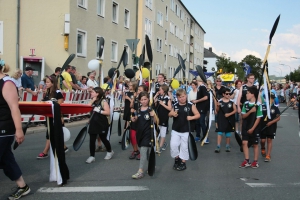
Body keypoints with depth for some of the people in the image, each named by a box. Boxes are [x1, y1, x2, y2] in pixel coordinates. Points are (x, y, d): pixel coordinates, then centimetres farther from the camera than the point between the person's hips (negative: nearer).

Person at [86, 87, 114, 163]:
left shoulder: (103, 101, -11)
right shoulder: (93, 101, 9)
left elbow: (108, 112, -18)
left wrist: (99, 111, -24)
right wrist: (92, 101, -8)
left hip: (102, 124, -5)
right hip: (93, 123, 5)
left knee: (103, 139, 11)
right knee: (92, 140, -1)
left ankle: (110, 151, 35)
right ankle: (92, 156, 6)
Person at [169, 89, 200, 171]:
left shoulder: (191, 105, -7)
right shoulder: (175, 105, 2)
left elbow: (198, 115, -5)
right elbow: (170, 114, 13)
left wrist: (191, 117, -23)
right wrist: (172, 114, -10)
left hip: (186, 131, -3)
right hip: (175, 130, 3)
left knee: (184, 147, 6)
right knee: (173, 145, -2)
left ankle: (183, 163, 21)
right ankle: (177, 159, 23)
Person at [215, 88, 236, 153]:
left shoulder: (231, 101, -1)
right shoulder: (220, 101, -4)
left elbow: (235, 110, 1)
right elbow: (217, 111, 2)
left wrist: (229, 114, -13)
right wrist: (218, 106, -18)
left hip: (229, 119, 2)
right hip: (221, 119, -1)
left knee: (228, 132, 10)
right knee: (220, 132, -6)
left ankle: (227, 146, 22)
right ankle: (218, 147, -6)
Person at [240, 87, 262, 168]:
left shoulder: (258, 105, -12)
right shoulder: (245, 104, 0)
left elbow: (258, 118, -11)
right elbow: (243, 116, -1)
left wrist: (252, 128, -14)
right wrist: (250, 111, -18)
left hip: (254, 128, -4)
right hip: (245, 127, 4)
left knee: (255, 144, 8)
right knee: (244, 143, -2)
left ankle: (255, 161, 19)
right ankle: (247, 161, 6)